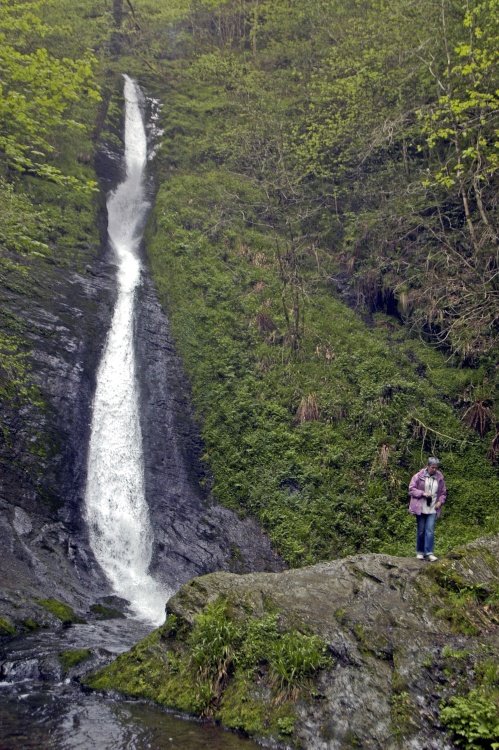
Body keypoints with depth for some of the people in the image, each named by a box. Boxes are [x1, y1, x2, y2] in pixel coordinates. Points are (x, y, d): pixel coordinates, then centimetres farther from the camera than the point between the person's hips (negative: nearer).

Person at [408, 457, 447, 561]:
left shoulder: (440, 478, 4)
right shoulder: (419, 476, -5)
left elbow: (443, 493, 15)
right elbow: (411, 489, -4)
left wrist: (440, 502, -2)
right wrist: (423, 493, -16)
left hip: (432, 509, 2)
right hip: (420, 508, -2)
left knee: (430, 531, -8)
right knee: (421, 531, 6)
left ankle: (429, 553, -6)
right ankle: (419, 552, 17)